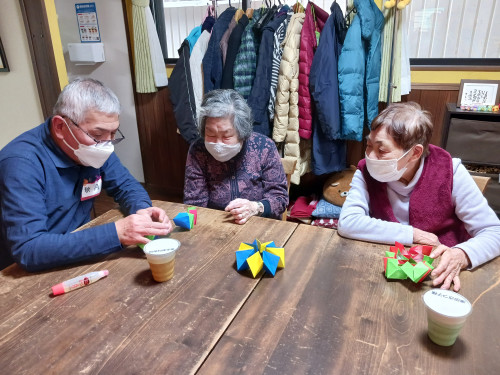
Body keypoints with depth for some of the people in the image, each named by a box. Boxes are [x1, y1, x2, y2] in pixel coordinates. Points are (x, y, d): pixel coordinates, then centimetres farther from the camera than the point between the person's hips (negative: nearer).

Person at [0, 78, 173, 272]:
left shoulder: (93, 148, -5)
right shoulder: (22, 163, -24)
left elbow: (126, 185, 5)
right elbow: (28, 249, -31)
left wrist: (141, 209, -17)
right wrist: (115, 234, -35)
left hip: (80, 259, 5)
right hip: (30, 273, -5)